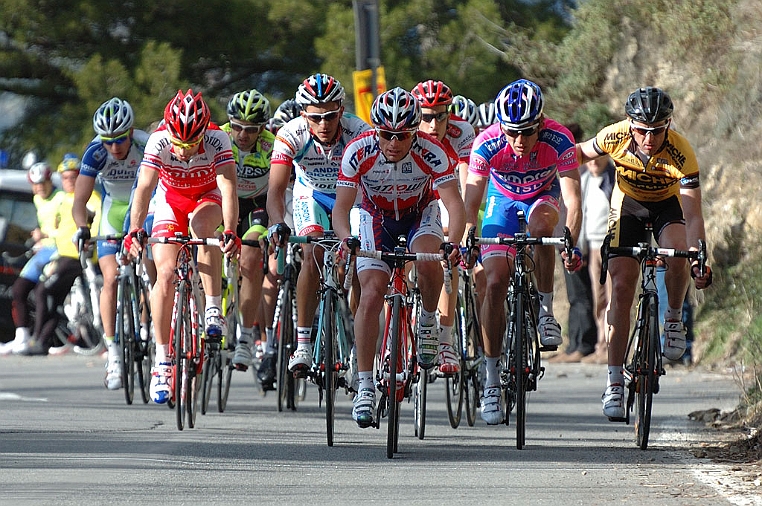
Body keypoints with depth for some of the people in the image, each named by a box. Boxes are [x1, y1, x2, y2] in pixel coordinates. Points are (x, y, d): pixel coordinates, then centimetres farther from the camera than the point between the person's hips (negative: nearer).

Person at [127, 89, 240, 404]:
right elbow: (144, 187, -38)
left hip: (208, 198, -1)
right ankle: (162, 361, -8)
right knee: (165, 274, -14)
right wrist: (135, 230, -52)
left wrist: (230, 231, -53)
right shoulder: (159, 142, -30)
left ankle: (213, 310, -27)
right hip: (171, 199, 1)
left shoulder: (217, 140, -31)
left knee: (201, 225, -36)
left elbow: (228, 186, -39)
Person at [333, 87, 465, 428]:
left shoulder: (431, 152, -31)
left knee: (428, 262, -33)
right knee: (371, 295, -15)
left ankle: (428, 321, -3)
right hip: (377, 217, 1)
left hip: (421, 214, -1)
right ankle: (365, 385, -11)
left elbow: (454, 203, -36)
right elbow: (341, 207, -28)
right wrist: (346, 239, -49)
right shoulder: (359, 152, -28)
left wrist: (453, 242, -56)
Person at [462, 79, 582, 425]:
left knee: (540, 224, -37)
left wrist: (571, 245, -47)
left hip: (542, 198, 0)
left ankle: (546, 310, -18)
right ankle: (491, 380, -7)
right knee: (495, 282, -14)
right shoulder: (488, 144, -30)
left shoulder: (559, 140, -32)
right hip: (503, 199, 1)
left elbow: (573, 202, -34)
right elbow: (470, 203, -29)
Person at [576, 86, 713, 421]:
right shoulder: (615, 138, -28)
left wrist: (698, 260, -45)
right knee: (621, 287, -11)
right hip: (628, 205, 1)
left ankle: (674, 319, -4)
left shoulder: (680, 153, -33)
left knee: (678, 252, -34)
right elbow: (580, 154, -4)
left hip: (668, 205, -1)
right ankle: (614, 383, -7)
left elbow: (693, 216, -34)